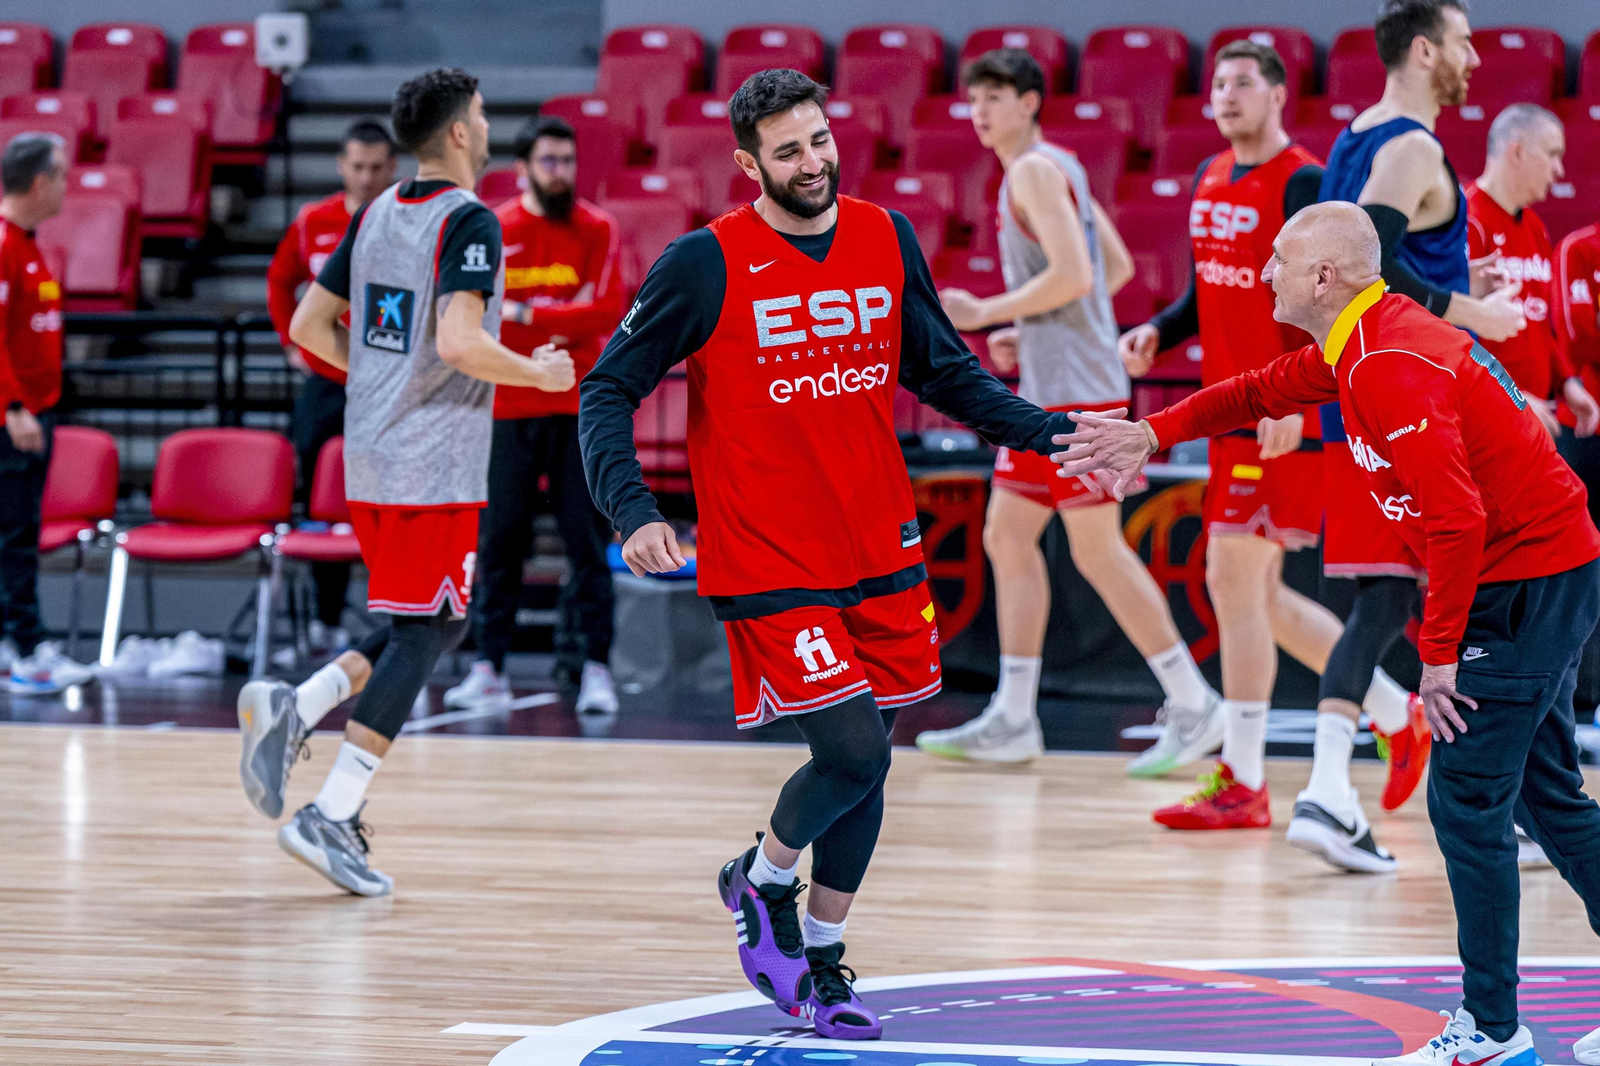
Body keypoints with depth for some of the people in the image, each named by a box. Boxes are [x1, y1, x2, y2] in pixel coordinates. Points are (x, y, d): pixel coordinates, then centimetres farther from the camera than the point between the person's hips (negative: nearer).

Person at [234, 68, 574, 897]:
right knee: (420, 635, -3)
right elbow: (461, 343, -25)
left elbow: (308, 326, 14)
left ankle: (291, 709, -1)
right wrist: (538, 373, -9)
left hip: (370, 460, 8)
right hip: (435, 468, -8)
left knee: (433, 625, 19)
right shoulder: (469, 222, -13)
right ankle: (332, 818, -9)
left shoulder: (373, 217, 11)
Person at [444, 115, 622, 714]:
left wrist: (527, 315, -16)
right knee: (498, 544, 3)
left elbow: (606, 312, -10)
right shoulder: (491, 232, 3)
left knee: (588, 545, -2)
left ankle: (596, 670, 0)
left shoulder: (597, 230, 1)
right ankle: (489, 669, 9)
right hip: (508, 410, 1)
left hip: (578, 410, -1)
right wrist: (562, 325, -12)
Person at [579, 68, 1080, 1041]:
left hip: (881, 554, 5)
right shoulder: (707, 264, -10)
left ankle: (823, 961, 24)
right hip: (767, 563, -5)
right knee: (855, 751, -13)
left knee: (867, 760, 8)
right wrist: (634, 511, -20)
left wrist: (1045, 433, 6)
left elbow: (943, 370, 18)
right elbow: (609, 390, -6)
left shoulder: (888, 240, 5)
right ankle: (761, 885, 17)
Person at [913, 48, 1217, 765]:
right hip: (1047, 390, 11)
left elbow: (1073, 274, -23)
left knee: (1097, 551, -6)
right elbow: (1118, 266, 22)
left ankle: (1192, 703, 0)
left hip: (1076, 392, -11)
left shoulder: (1034, 170, -12)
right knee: (1007, 537, 9)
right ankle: (1013, 719, 10)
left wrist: (987, 314, -14)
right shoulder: (1055, 168, 17)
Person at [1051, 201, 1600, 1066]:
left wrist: (1440, 652, -20)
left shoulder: (1387, 368, -22)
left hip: (1525, 588, -10)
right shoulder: (1367, 339, 10)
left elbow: (1456, 520, -27)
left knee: (1465, 801, -6)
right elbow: (1268, 391, 28)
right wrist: (1155, 434, 25)